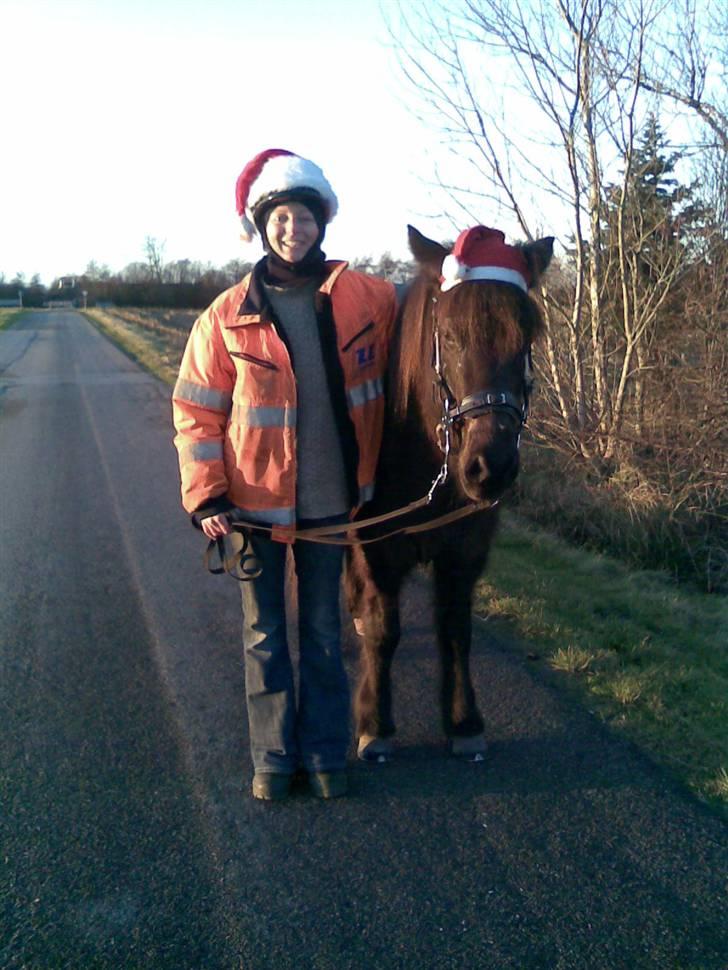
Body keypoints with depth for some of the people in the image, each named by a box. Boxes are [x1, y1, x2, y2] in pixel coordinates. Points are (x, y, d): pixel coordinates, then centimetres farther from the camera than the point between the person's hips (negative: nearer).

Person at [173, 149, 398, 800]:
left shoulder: (369, 300, -4)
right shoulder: (228, 317, -6)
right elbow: (196, 413, -3)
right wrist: (205, 497, -12)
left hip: (329, 500, 1)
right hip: (255, 503, 0)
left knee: (323, 631, 14)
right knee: (264, 635, 12)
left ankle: (325, 753, 29)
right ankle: (274, 756, 27)